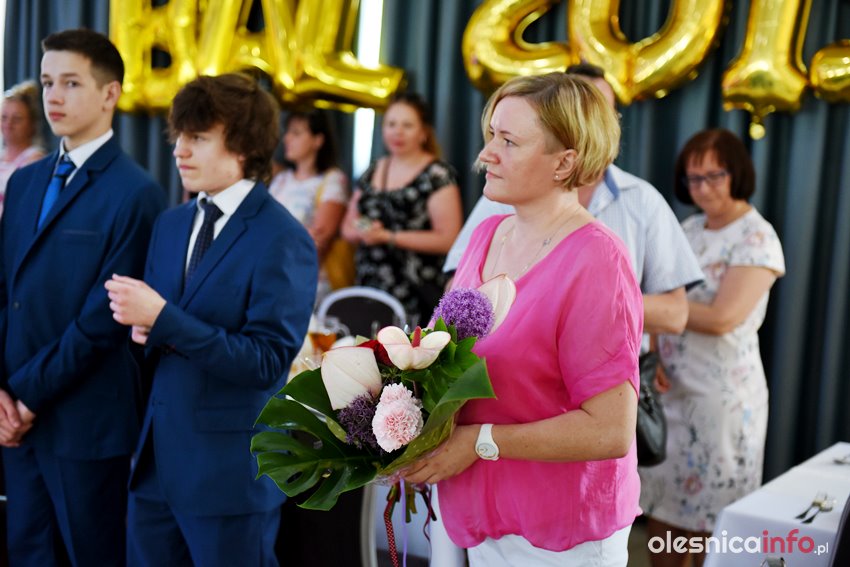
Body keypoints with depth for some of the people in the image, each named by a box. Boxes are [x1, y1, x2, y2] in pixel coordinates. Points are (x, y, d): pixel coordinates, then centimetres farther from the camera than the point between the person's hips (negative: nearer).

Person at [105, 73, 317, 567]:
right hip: (156, 459, 7)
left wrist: (163, 319, -24)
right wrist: (143, 328, -8)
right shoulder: (171, 224, 9)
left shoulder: (284, 241, -14)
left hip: (232, 470, -6)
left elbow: (267, 363, -20)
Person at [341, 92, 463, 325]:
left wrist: (388, 236, -12)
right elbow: (348, 227, 21)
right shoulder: (373, 171, 16)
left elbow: (447, 239, -11)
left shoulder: (437, 175, -3)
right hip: (368, 287, 6)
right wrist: (362, 232, -3)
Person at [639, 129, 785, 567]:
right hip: (669, 389, 6)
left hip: (722, 396, -6)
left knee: (711, 520, 5)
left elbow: (721, 318, -19)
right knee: (660, 508, 12)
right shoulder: (688, 230, 11)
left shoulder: (757, 238, -10)